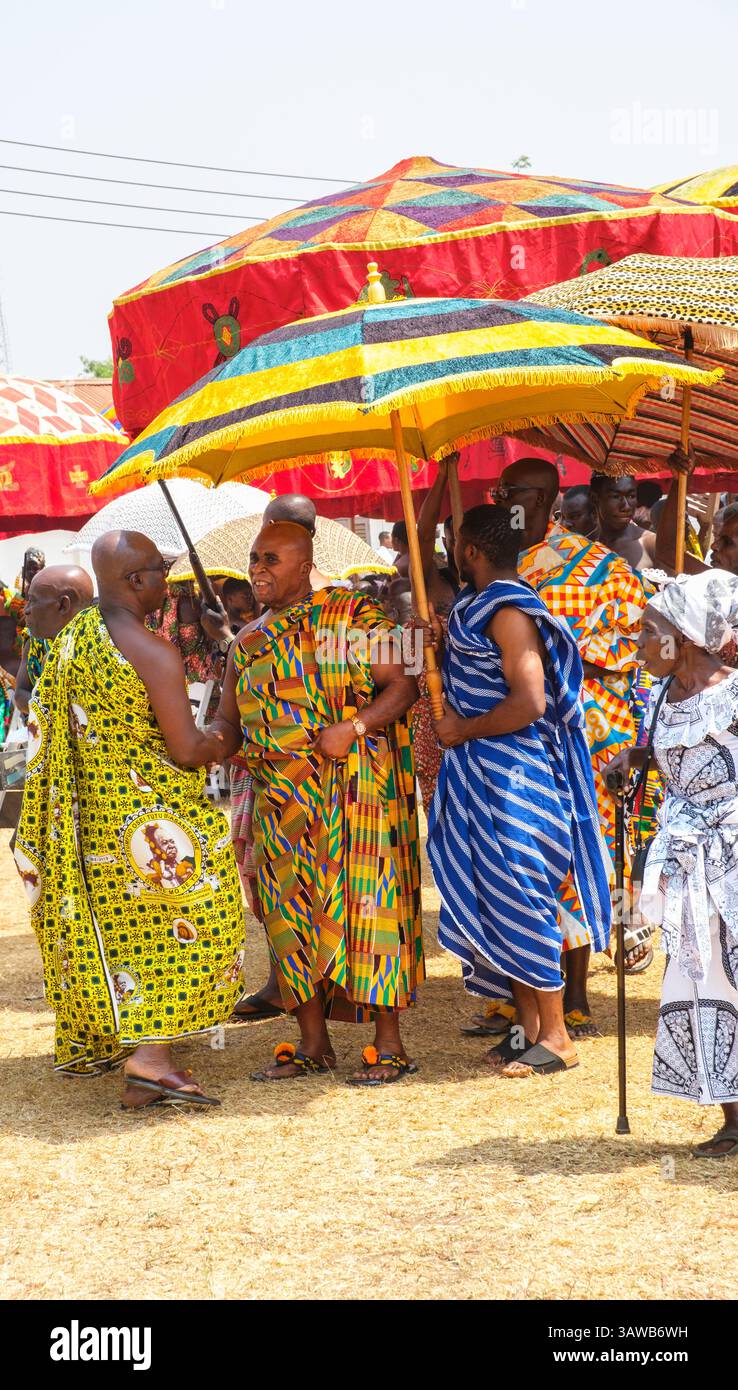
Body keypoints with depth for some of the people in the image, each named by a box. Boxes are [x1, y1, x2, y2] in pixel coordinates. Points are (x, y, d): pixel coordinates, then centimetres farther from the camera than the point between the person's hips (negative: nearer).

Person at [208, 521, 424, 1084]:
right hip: (282, 799, 6)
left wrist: (353, 727, -22)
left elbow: (403, 685, -7)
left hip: (355, 789, -6)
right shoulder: (249, 644, 15)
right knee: (291, 912, 6)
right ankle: (313, 1044, 16)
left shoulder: (351, 615, -2)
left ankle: (389, 1044, -1)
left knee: (364, 903, -7)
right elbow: (228, 728, 16)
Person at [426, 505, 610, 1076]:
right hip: (481, 776, 10)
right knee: (495, 903, 12)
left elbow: (529, 702, -25)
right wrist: (446, 644, 8)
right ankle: (529, 1026, 19)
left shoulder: (509, 612, -17)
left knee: (520, 905, -6)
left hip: (514, 777, -10)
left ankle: (556, 1038, 2)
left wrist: (463, 729, -15)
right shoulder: (479, 606, 14)